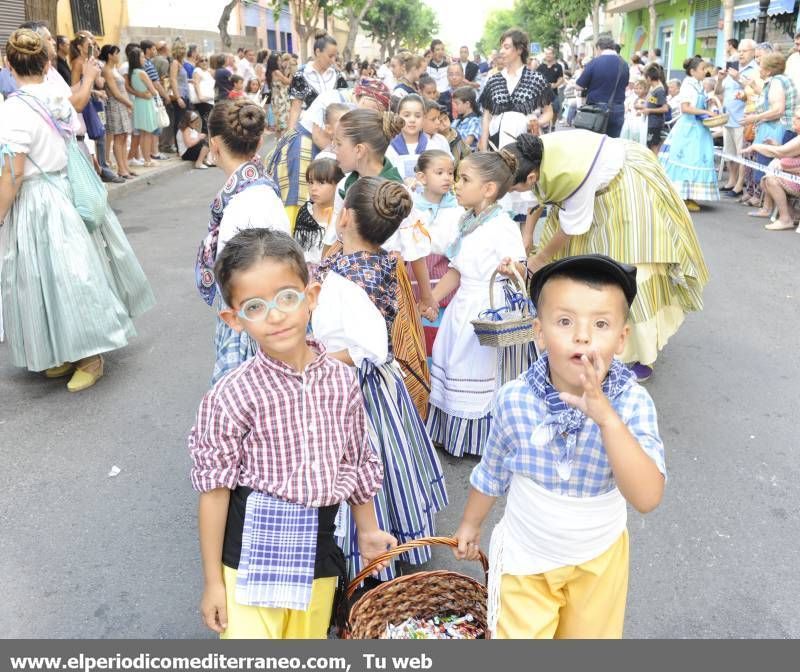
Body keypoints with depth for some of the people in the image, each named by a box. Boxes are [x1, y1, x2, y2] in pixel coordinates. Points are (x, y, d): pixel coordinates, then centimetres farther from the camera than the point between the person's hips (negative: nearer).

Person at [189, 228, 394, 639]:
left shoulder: (342, 381, -4)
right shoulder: (231, 397, -16)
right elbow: (214, 491, -10)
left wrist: (367, 530, 19)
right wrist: (212, 582, -4)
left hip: (319, 549, 4)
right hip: (252, 549, -4)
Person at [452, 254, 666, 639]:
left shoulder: (632, 403, -25)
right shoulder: (515, 400, -22)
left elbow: (648, 498, -37)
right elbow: (493, 470, -2)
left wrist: (606, 416, -48)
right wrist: (471, 523, 11)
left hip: (598, 557, 1)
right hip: (525, 555, 0)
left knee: (588, 635, 25)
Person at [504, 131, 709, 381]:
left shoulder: (572, 175, -40)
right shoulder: (533, 156, -20)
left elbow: (570, 228, -25)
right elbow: (540, 197, -1)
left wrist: (538, 260, -12)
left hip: (627, 188, -8)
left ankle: (643, 354, 4)